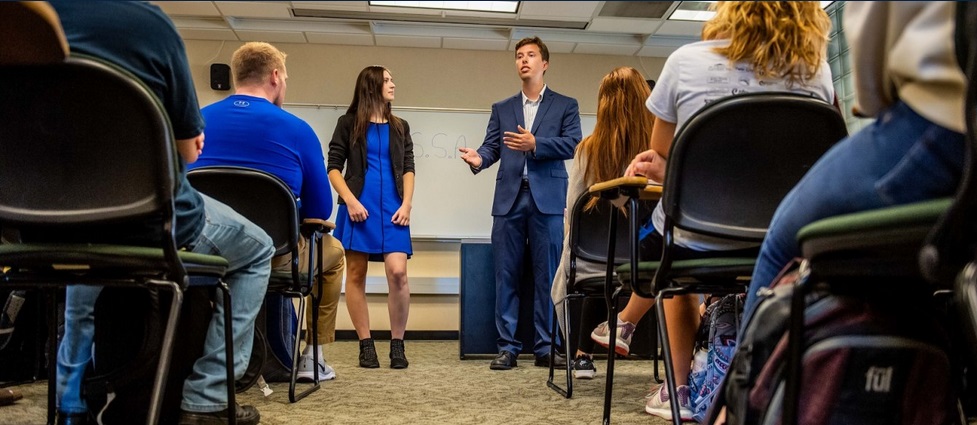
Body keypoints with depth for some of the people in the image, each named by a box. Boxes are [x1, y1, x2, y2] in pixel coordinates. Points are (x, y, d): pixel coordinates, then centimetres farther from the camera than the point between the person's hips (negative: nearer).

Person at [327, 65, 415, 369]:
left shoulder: (400, 127, 16)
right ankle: (366, 344, 8)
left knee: (398, 273, -11)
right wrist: (350, 201, -10)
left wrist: (406, 205, -2)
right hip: (358, 207, -2)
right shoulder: (348, 123, 7)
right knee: (356, 274, 0)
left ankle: (397, 345, -1)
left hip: (392, 209, 2)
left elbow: (408, 169, 11)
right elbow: (333, 167, 3)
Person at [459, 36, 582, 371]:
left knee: (547, 276, -1)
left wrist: (535, 144, -16)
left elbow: (573, 143, -3)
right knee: (506, 275, 1)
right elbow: (492, 146, 8)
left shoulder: (565, 105, 11)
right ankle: (507, 347, 7)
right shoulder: (501, 109, 19)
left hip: (548, 199, -2)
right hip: (509, 199, 2)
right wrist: (479, 158, -15)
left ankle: (545, 348, 6)